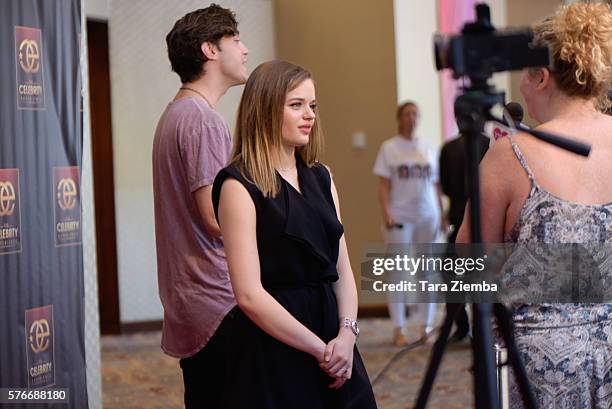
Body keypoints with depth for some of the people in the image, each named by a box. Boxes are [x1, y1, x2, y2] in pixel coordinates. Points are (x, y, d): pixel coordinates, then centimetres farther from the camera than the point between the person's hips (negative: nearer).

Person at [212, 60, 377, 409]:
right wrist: (320, 349, -13)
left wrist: (347, 333, -8)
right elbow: (249, 294, -16)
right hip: (273, 354, -6)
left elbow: (343, 269, 10)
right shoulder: (240, 186, -9)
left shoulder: (320, 177, 12)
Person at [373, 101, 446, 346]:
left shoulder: (428, 149, 11)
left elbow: (436, 185, 13)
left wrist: (442, 215, 7)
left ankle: (426, 326, 13)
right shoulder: (389, 148, 2)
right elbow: (383, 185, -3)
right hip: (400, 217, -3)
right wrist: (386, 213, -15)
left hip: (427, 217, 3)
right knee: (398, 271, -2)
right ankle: (398, 329, 2)